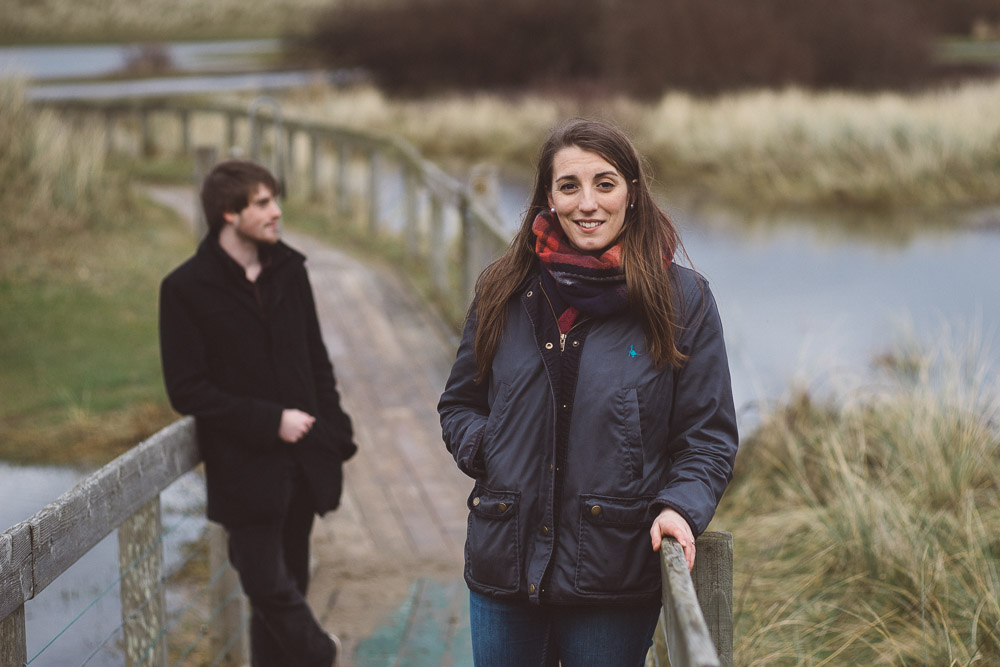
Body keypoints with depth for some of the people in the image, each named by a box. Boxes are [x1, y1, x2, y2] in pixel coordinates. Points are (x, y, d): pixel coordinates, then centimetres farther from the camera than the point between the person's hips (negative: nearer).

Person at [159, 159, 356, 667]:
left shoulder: (289, 270, 9)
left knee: (287, 586, 9)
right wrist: (270, 422, -14)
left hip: (301, 459, 5)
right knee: (270, 587, -7)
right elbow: (187, 391, -10)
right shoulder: (186, 289, -8)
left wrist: (335, 433, 7)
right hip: (245, 468, -5)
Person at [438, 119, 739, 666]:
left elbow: (709, 435, 0)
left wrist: (681, 506, -18)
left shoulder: (682, 299, -3)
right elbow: (459, 405, 15)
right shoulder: (504, 292, 4)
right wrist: (486, 448, -6)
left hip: (616, 578, -2)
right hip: (504, 568, 3)